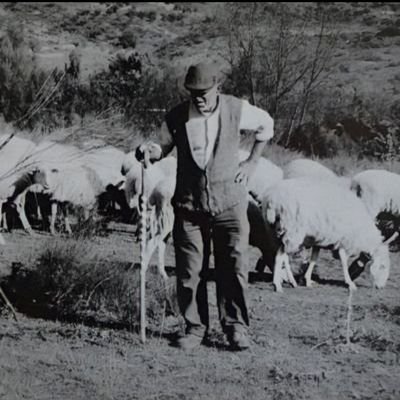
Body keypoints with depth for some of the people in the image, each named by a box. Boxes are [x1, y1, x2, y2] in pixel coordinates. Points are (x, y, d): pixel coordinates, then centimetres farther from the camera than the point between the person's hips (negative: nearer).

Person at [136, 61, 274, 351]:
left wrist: (252, 162, 8)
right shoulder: (177, 117, -4)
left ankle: (236, 327, 10)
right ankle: (195, 327, 16)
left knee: (233, 266, -2)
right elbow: (164, 146, 10)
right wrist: (150, 150, -14)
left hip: (229, 202, -1)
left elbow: (266, 125, 14)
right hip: (189, 204, 1)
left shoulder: (237, 110, -5)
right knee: (189, 270, 3)